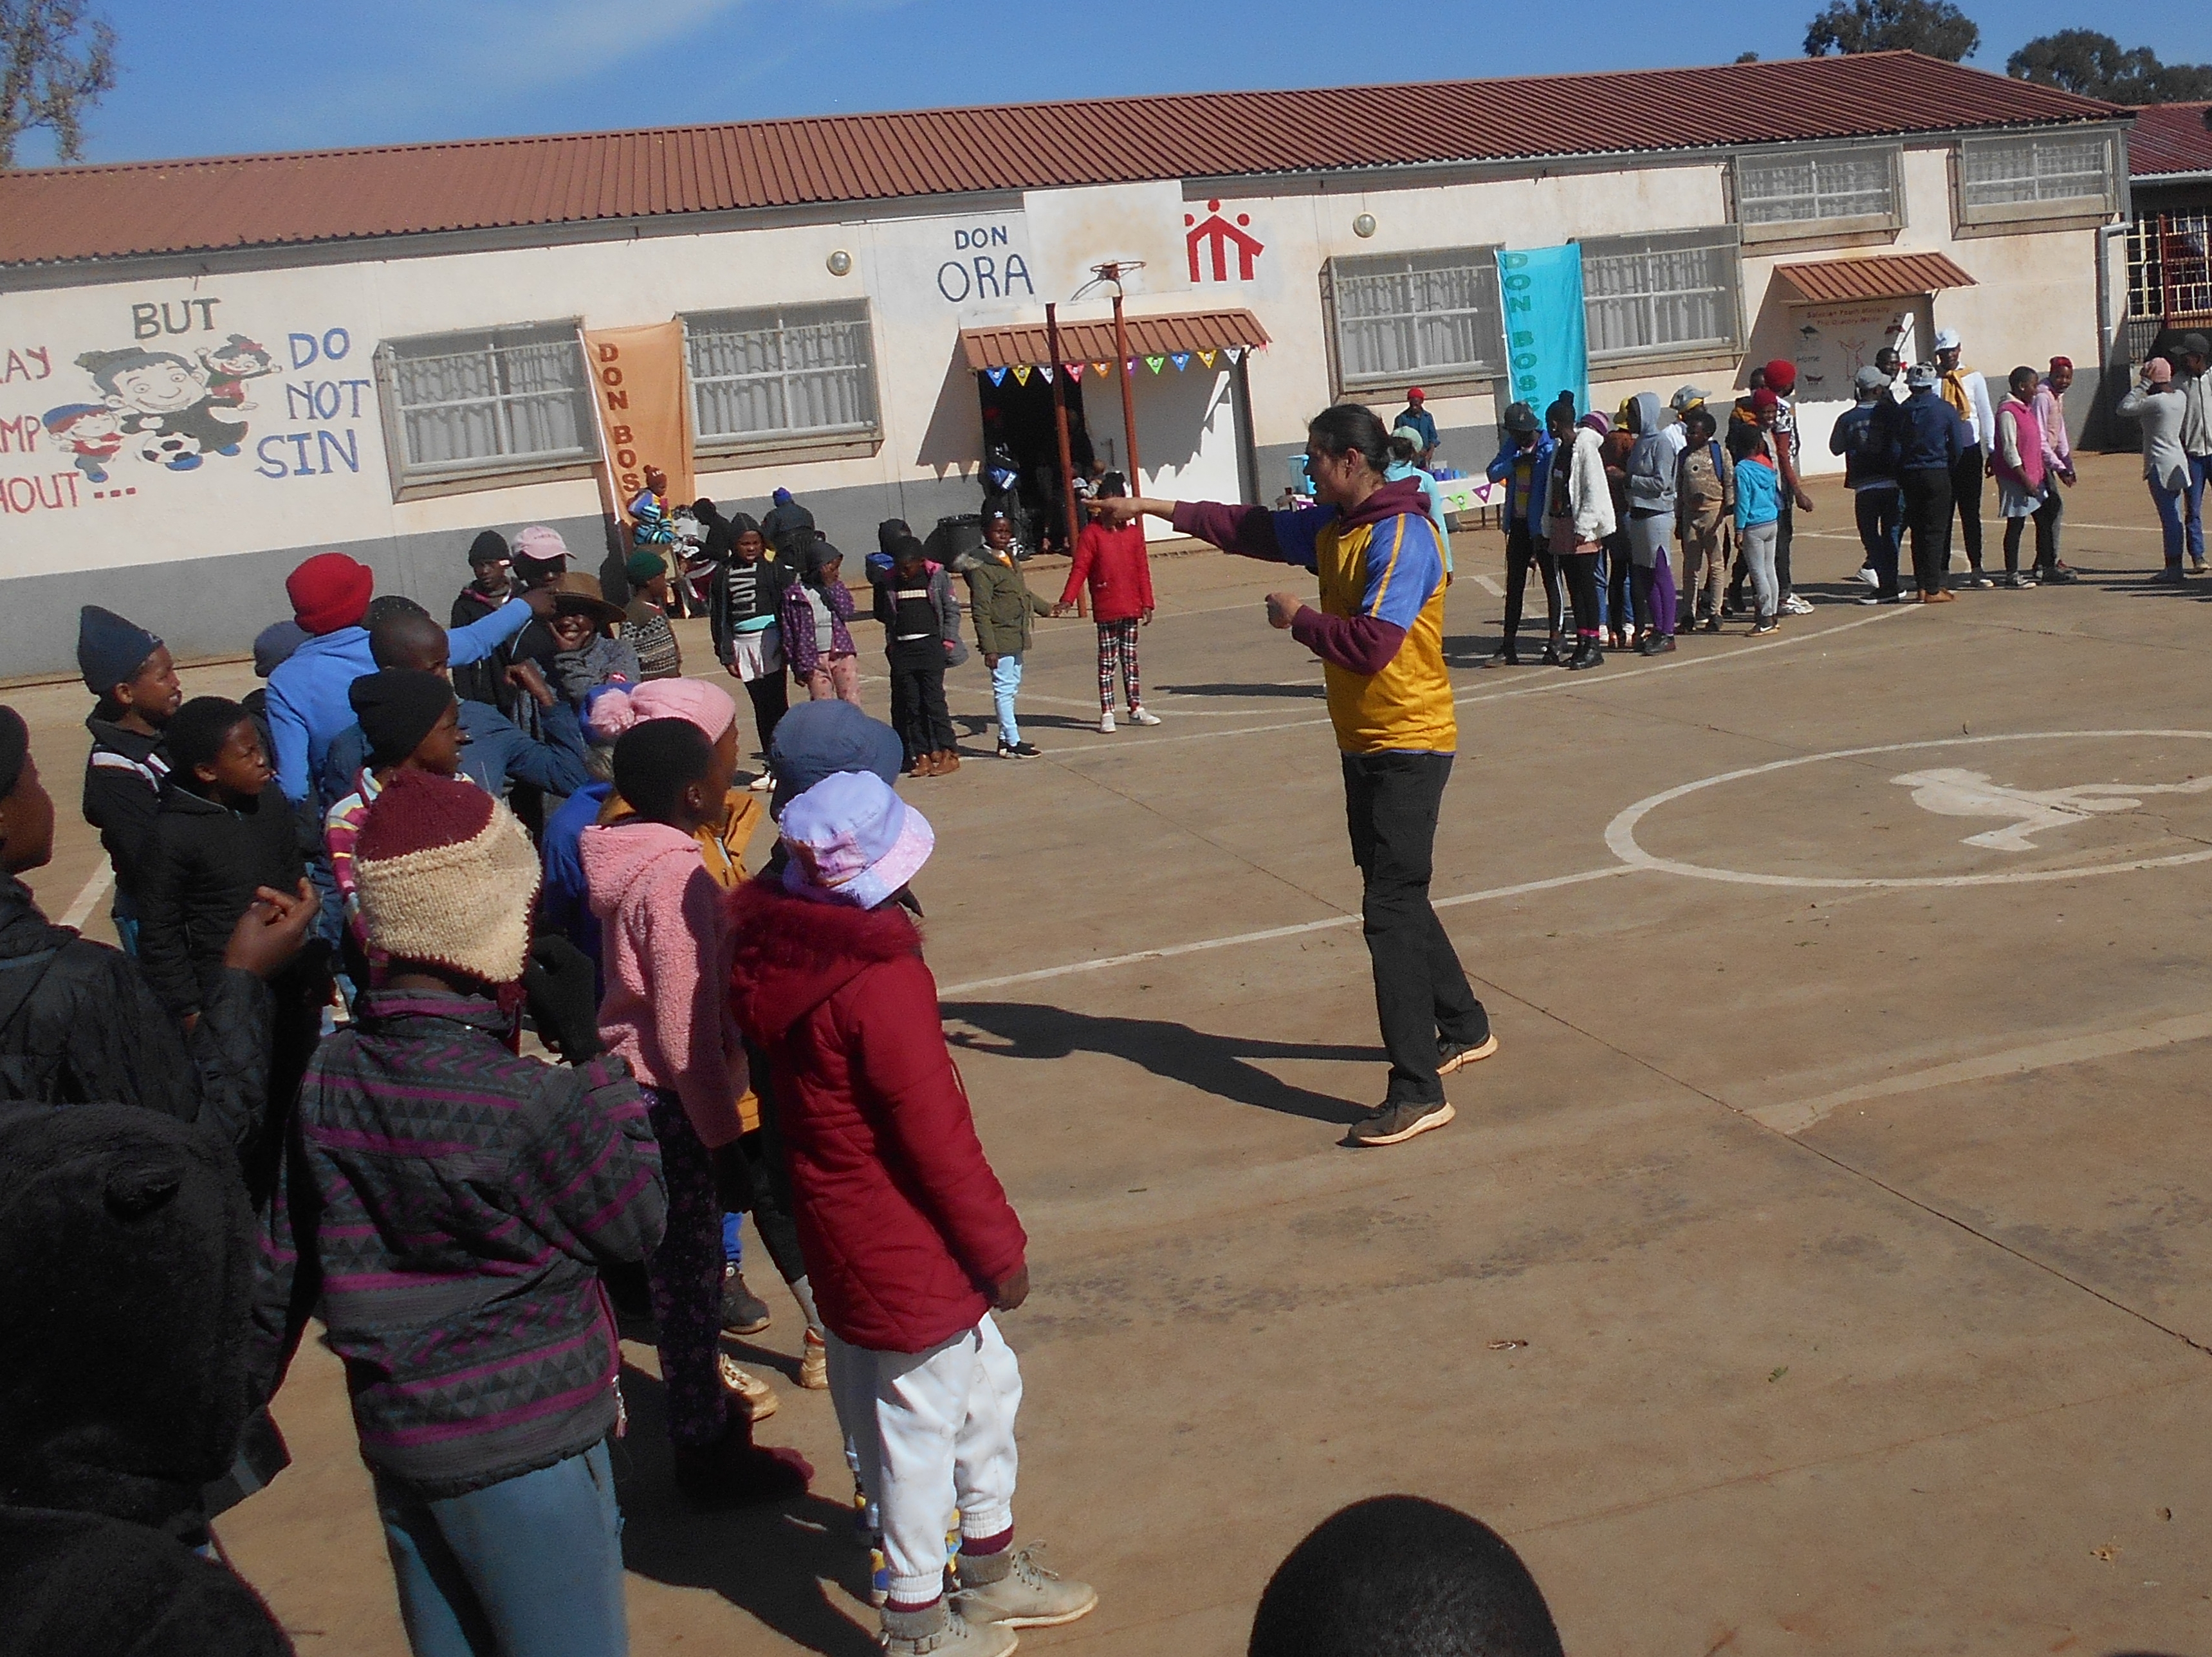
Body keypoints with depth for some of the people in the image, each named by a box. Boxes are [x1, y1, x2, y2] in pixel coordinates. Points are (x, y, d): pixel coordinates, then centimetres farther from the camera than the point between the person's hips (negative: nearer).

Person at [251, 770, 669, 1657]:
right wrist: (590, 1053, -10)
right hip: (525, 1448, -6)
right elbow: (637, 1224, -10)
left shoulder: (330, 1076, -5)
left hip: (394, 1438, 7)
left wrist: (244, 1388, 20)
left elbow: (281, 1261, 4)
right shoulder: (523, 1102, -24)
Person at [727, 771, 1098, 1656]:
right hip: (905, 1253, -8)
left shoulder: (782, 955, -3)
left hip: (842, 1233, 8)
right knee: (919, 1426, 10)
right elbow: (937, 1138, -22)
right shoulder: (882, 984, -28)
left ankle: (994, 1572, 40)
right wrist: (1001, 1251, -10)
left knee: (987, 1384, 23)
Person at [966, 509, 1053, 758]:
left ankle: (1006, 737, 22)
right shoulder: (982, 567, -15)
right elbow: (981, 611, -17)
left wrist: (1046, 609, 41)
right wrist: (989, 647, -21)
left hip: (1016, 638, 9)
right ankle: (1012, 743, -2)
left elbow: (1024, 593, 30)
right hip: (1000, 640, -9)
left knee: (1012, 688, 14)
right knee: (1004, 689, -5)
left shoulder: (1012, 559, 13)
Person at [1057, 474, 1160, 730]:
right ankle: (1107, 713, 4)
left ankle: (1136, 708, 18)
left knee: (1130, 658, 12)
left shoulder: (1134, 533, 8)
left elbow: (1142, 570, 9)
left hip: (1131, 608, 4)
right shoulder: (1091, 534, -4)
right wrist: (1068, 599, -19)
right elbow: (1079, 568, -9)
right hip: (1106, 609, -4)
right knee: (1107, 660, 0)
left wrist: (1146, 603, 6)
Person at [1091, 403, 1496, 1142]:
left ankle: (1417, 1093, -10)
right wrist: (1155, 508, 17)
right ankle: (1465, 1029, 35)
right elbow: (1255, 528, 18)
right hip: (1365, 745, 10)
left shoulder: (1401, 539, -19)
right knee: (1399, 900, 18)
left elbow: (1370, 643, -29)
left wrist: (1297, 618, -15)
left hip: (1407, 747, -10)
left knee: (1391, 909, -12)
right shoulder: (1333, 526, 9)